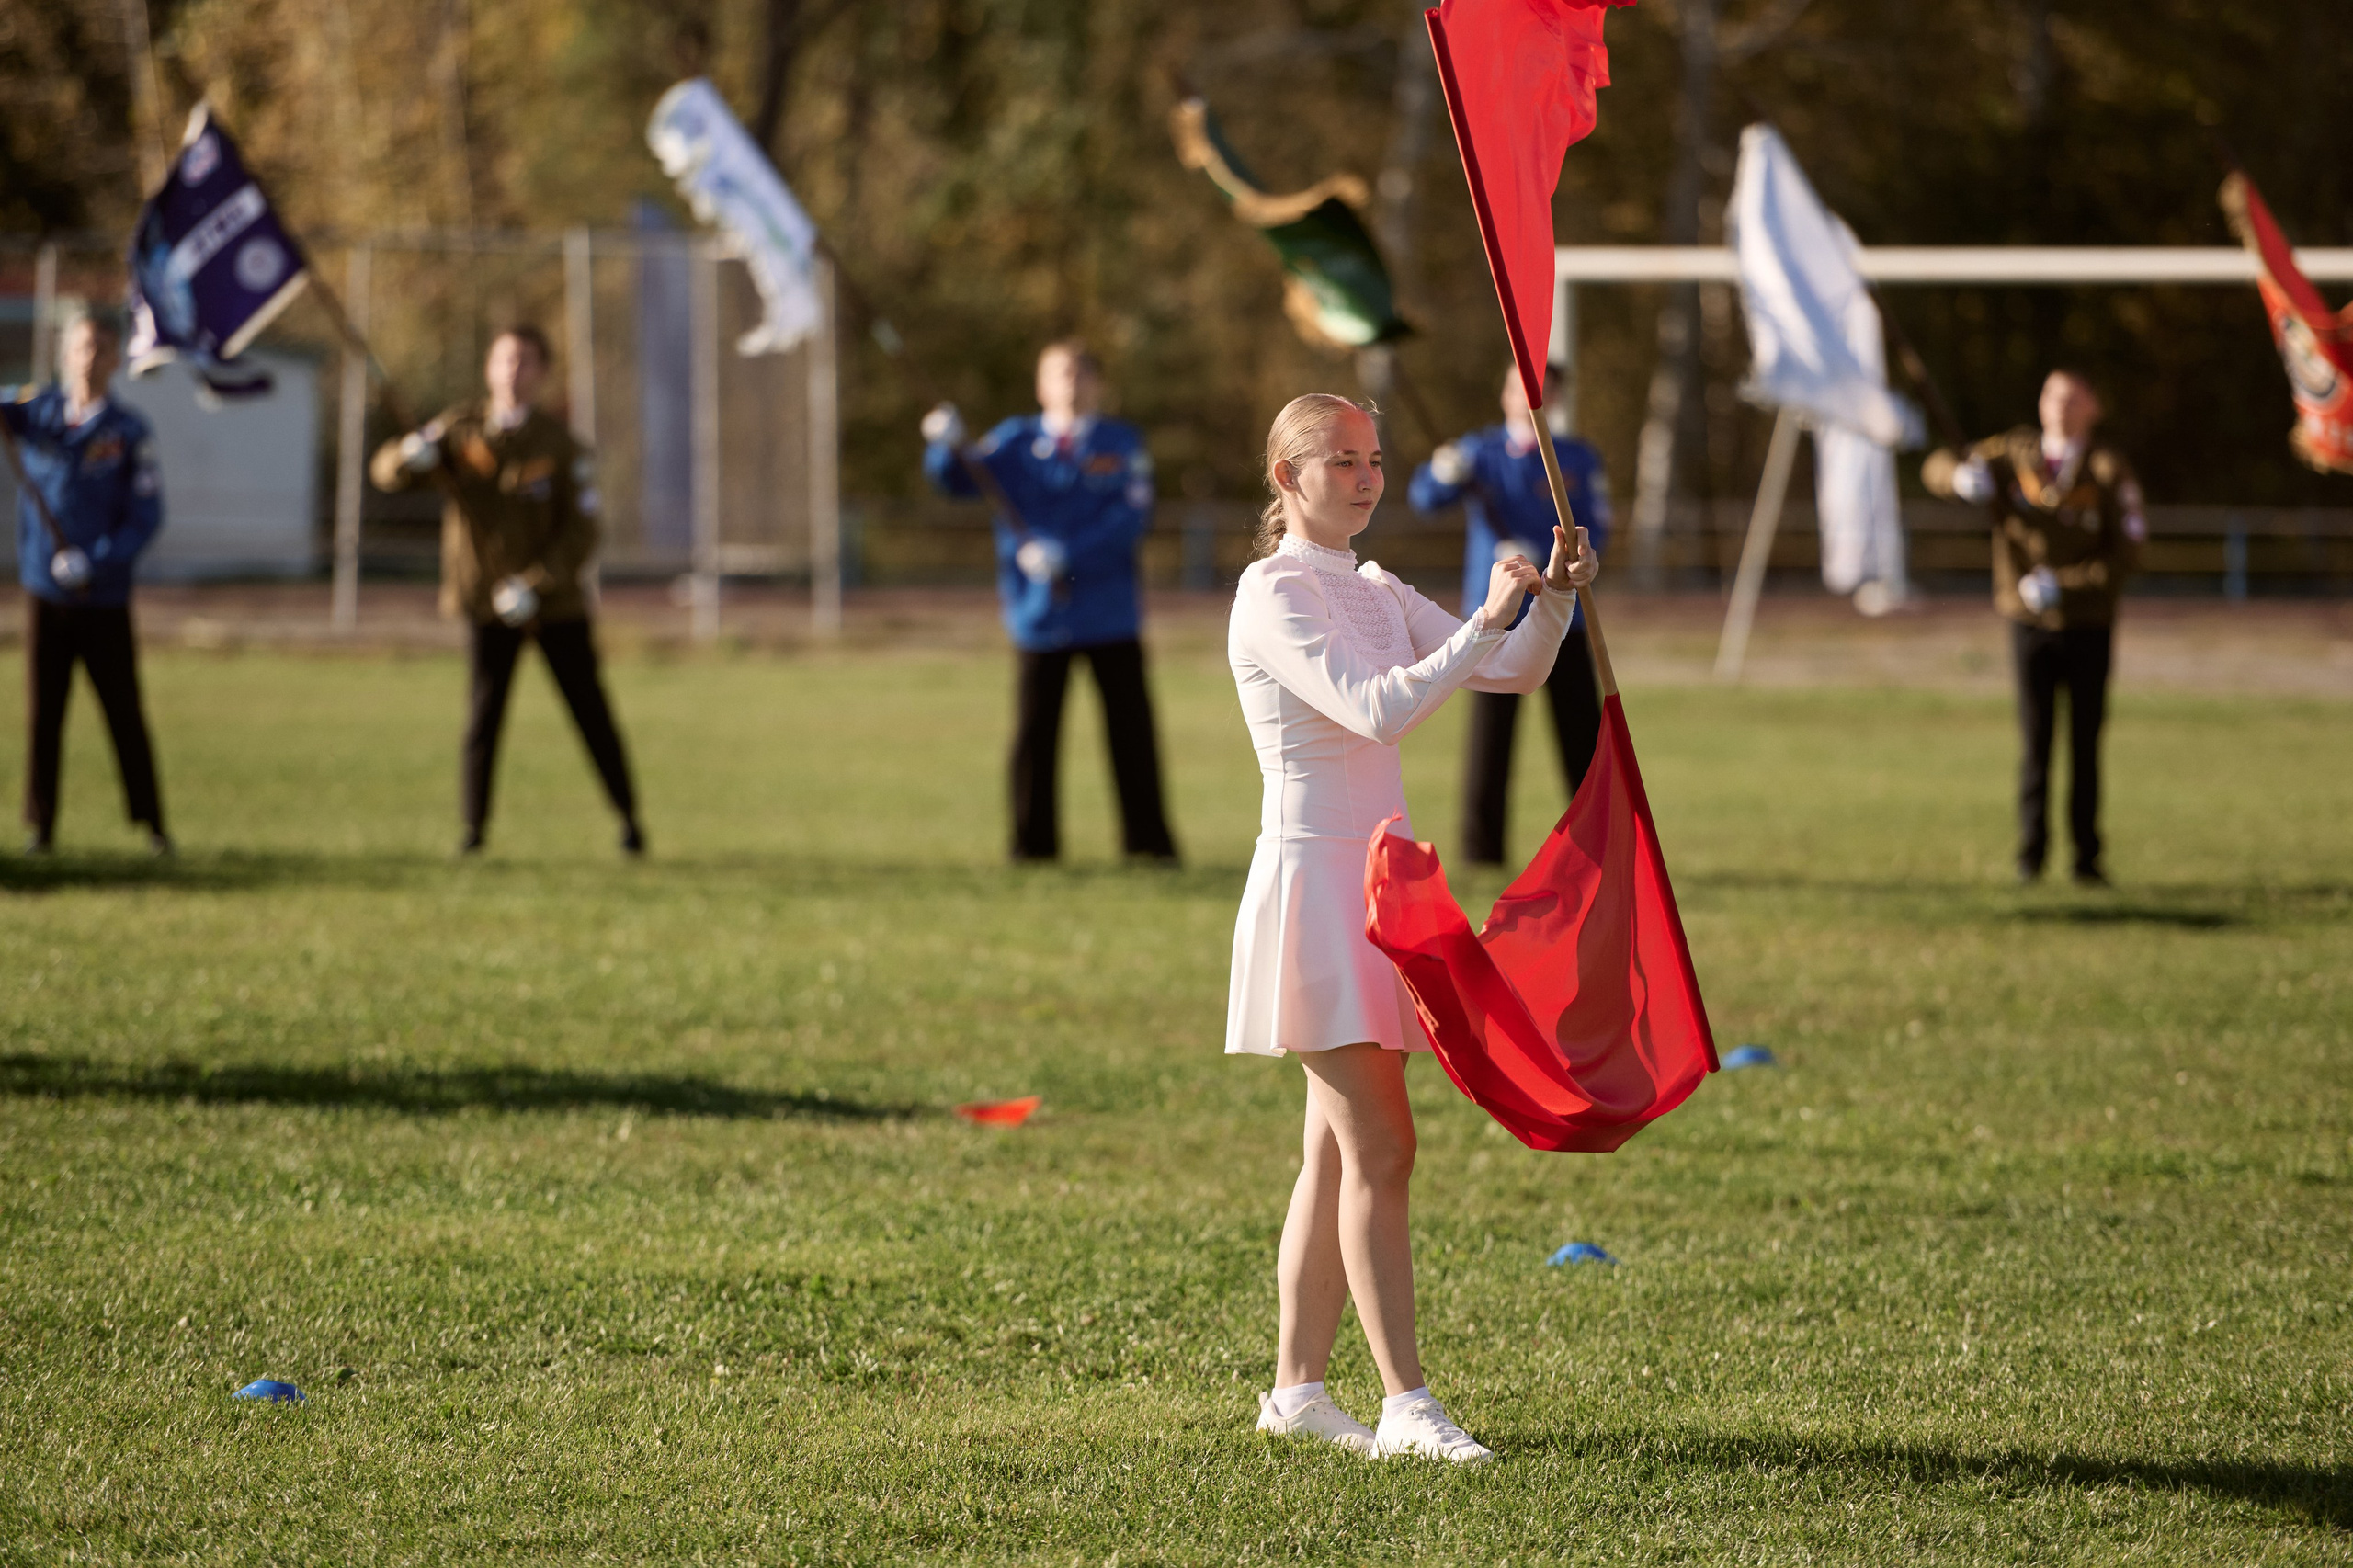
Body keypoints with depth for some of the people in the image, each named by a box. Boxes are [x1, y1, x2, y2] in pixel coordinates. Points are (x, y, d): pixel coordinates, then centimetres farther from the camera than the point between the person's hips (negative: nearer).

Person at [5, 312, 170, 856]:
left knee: (125, 715, 3)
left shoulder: (130, 433, -3)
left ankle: (152, 824, 12)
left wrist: (94, 561, -18)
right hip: (44, 592, 2)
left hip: (104, 598, -2)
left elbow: (146, 516, -5)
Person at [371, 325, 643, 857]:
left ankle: (628, 817, 18)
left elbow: (580, 535, -10)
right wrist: (410, 457, -28)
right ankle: (474, 823, 4)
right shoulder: (461, 429, -2)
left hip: (554, 599, -1)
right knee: (484, 708, -6)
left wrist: (534, 586, -23)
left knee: (590, 709, 3)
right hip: (487, 599, 1)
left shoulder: (561, 445, -7)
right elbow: (387, 471, -3)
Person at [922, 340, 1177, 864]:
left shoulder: (1123, 444, 3)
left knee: (1131, 729, 1)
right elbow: (958, 480, -4)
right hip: (1038, 618, 1)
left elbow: (1131, 517, -9)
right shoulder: (1015, 443, 6)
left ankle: (1149, 840, 9)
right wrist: (945, 447, -27)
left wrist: (1066, 556, -19)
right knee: (1033, 732, 2)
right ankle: (1033, 842, 10)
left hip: (1111, 616, -1)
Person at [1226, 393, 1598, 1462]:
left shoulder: (1378, 596, 14)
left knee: (1341, 1153, 10)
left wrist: (1554, 597, -7)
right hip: (1312, 876, -8)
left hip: (1380, 877, 8)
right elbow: (1377, 709, -23)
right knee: (1381, 1149, -13)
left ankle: (1296, 1390, 16)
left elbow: (1516, 672, 10)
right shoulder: (1272, 598, -10)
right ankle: (1406, 1405, -14)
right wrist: (1488, 619, -22)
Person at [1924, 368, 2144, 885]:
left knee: (2084, 744, 2)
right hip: (2030, 625, 1)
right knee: (2034, 742, 1)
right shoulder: (2014, 453, 2)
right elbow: (1936, 468, 6)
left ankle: (2087, 857, 8)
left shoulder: (2109, 471, -6)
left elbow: (2125, 554, -10)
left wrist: (2062, 585, -20)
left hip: (2089, 626, -1)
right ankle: (2030, 854, 6)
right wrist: (1963, 476, -19)